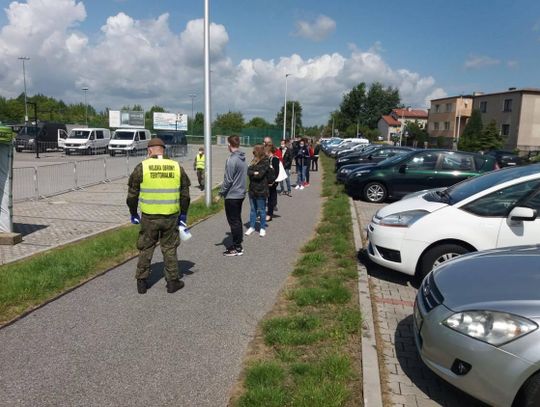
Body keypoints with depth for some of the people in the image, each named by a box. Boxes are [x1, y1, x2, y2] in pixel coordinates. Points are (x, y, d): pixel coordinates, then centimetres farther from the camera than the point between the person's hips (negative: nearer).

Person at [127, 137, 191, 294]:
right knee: (170, 249, 13)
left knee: (146, 249, 13)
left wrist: (134, 214, 13)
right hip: (171, 217, 1)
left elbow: (132, 195, 0)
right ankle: (173, 282, 19)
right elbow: (185, 195, 6)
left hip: (149, 217, -1)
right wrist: (183, 215, 17)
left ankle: (142, 282, 22)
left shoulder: (142, 167, -4)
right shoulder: (177, 167, 1)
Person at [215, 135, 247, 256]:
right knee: (237, 220, 16)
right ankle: (238, 245, 25)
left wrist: (221, 194, -11)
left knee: (234, 221, -1)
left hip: (232, 195, -9)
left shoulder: (232, 160, -19)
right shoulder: (243, 159, 7)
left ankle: (236, 248, 6)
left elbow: (228, 180, -20)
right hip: (241, 194, 9)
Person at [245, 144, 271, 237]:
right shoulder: (254, 161, 11)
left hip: (261, 190, -7)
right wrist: (255, 173, -15)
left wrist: (252, 174, -5)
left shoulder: (265, 162, -11)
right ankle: (252, 227, 24)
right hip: (252, 189, 7)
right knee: (253, 209, 14)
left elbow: (260, 175, -19)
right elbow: (248, 171, 0)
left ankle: (263, 228, 16)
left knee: (261, 210, 4)